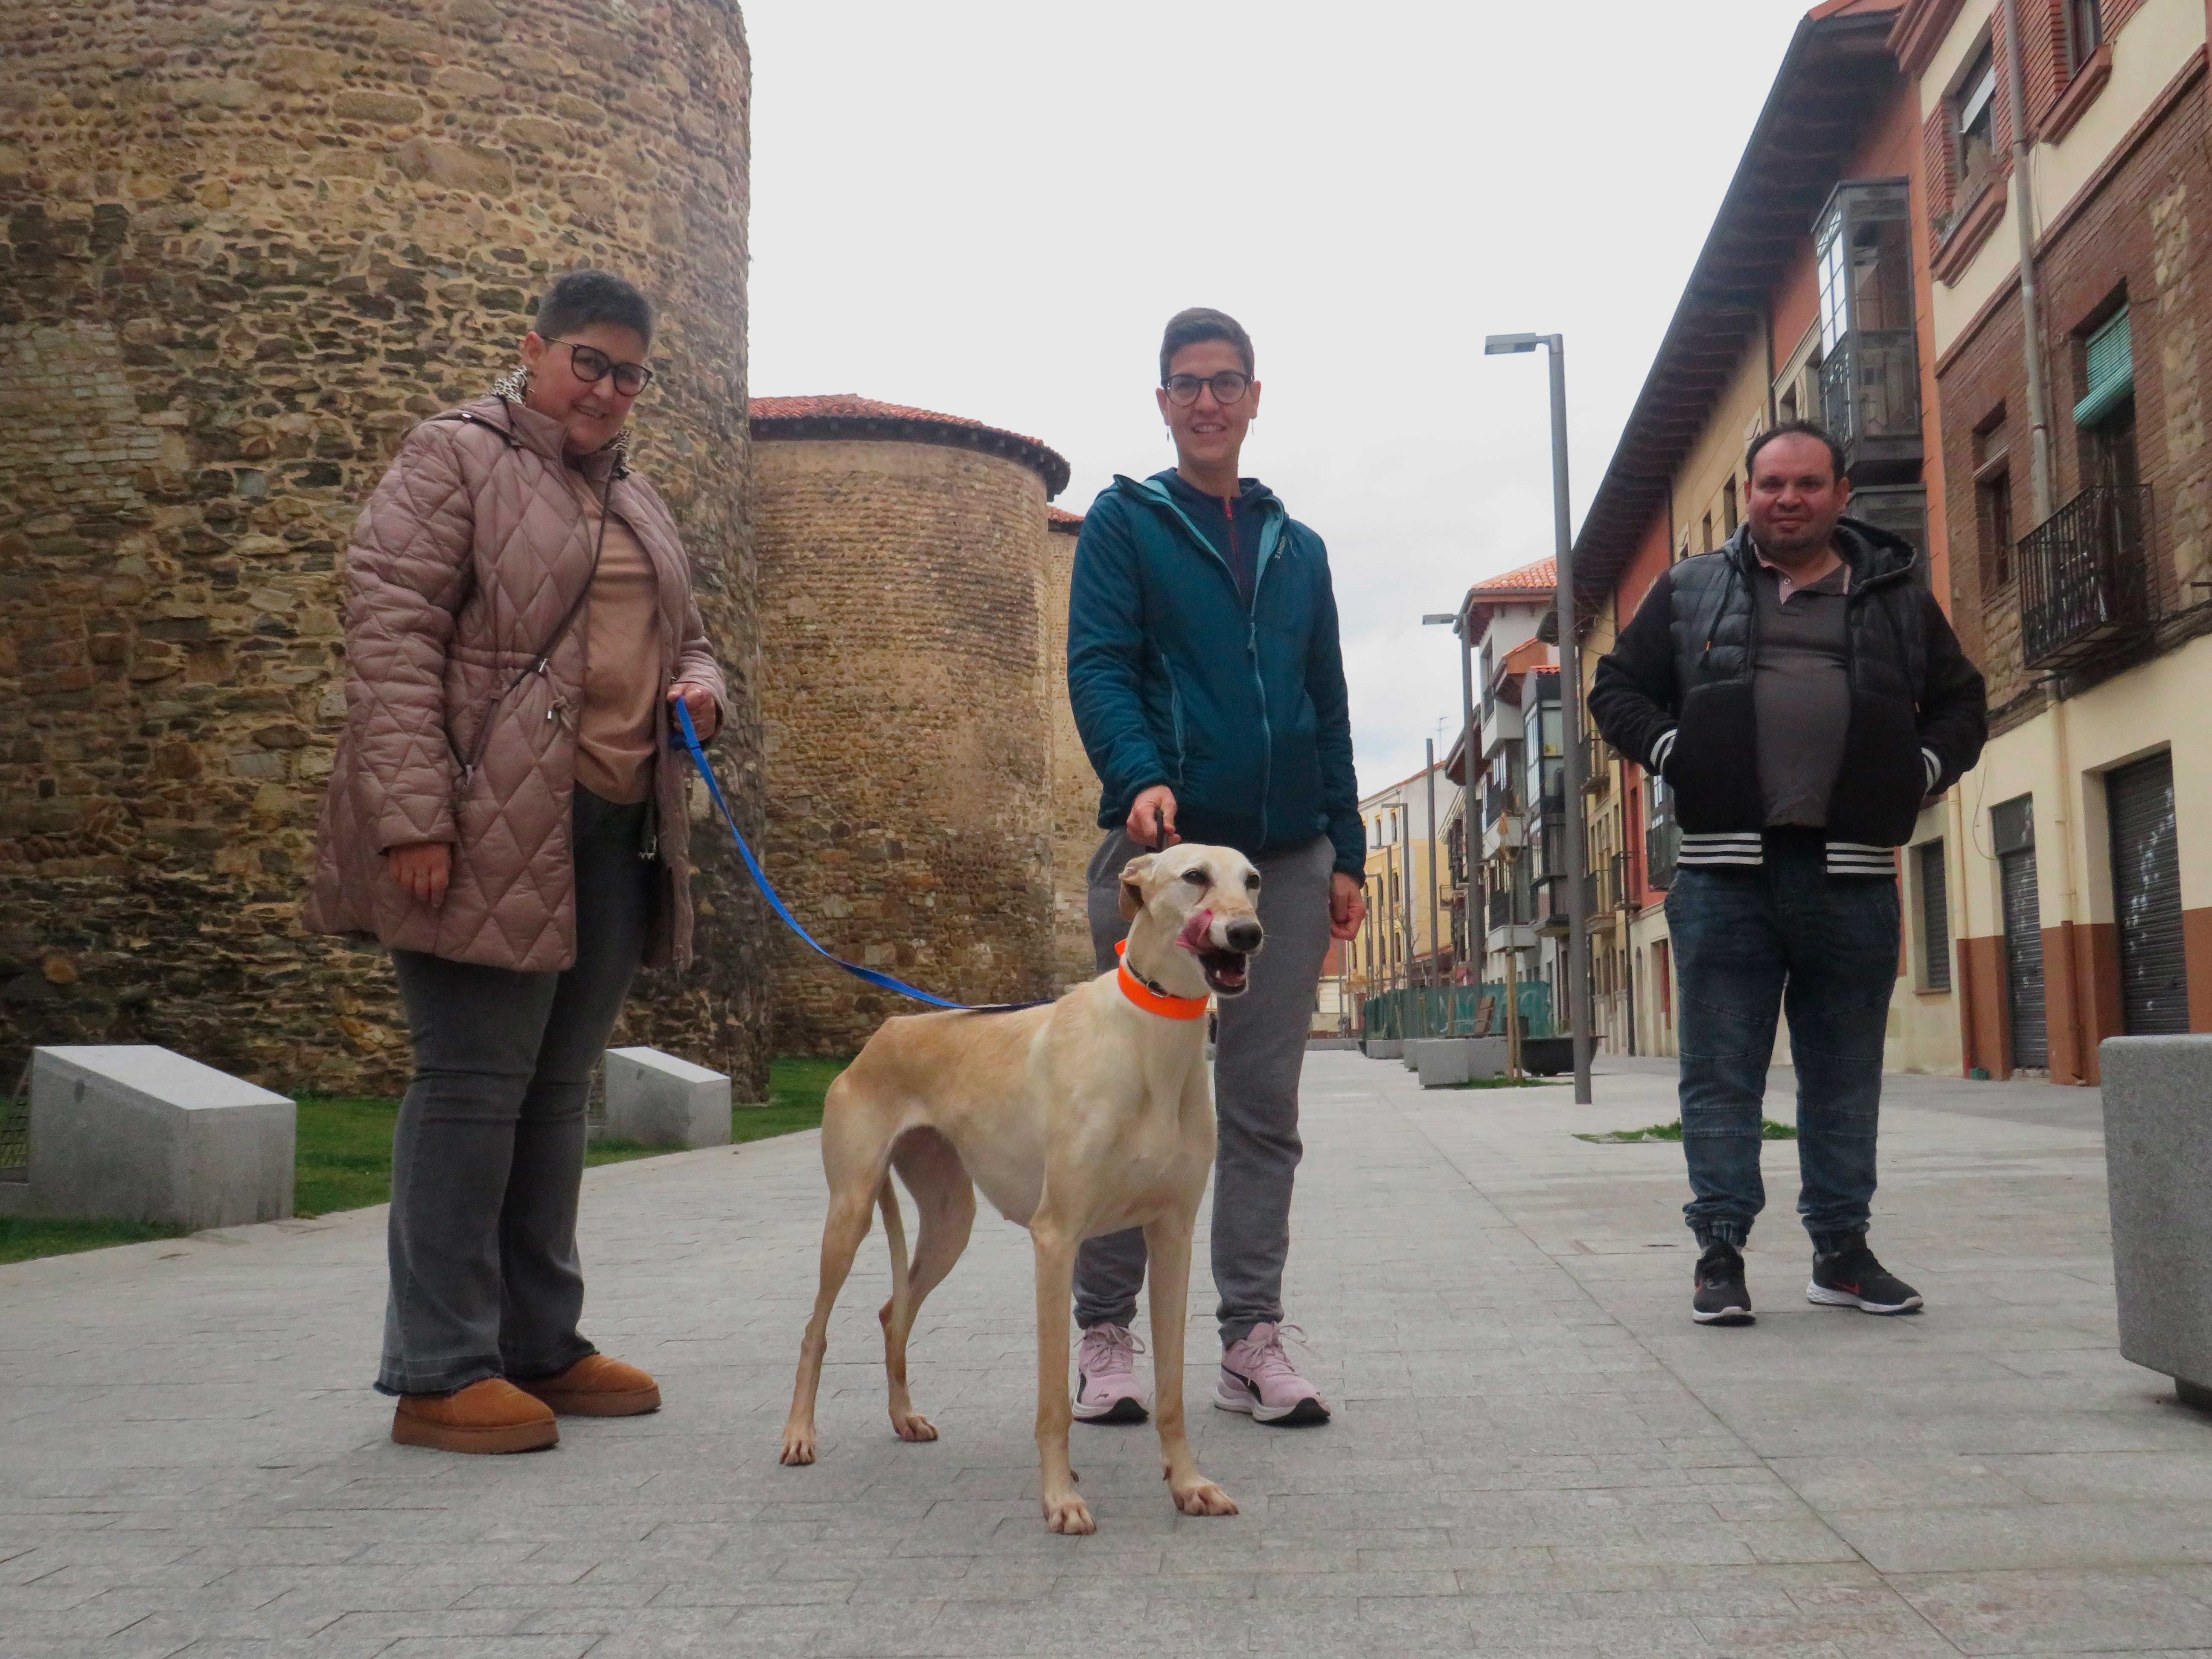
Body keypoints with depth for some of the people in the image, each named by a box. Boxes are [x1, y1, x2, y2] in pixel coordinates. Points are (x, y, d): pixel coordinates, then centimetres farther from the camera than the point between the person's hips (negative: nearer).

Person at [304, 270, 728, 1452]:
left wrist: (699, 685, 6)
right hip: (491, 833, -7)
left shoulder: (637, 503, 23)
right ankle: (438, 1374, 4)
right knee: (474, 1087, -5)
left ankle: (540, 1346, 20)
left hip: (619, 836, 7)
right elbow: (389, 633, -10)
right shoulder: (454, 458, 0)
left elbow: (682, 637, 32)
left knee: (559, 1088, 11)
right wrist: (411, 815, -20)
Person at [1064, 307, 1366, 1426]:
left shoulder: (1297, 547, 19)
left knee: (1264, 1105, 5)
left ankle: (1253, 1341, 11)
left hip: (1287, 857, 4)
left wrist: (1346, 852, 11)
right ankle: (1106, 1336, 10)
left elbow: (1328, 706, 19)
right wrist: (1140, 779, -24)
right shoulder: (1125, 521, 6)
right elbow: (1098, 666, -6)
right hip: (1162, 842, -4)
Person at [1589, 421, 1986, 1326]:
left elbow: (1962, 703, 22)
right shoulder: (1691, 590, 11)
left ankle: (1842, 1247, 19)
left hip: (1853, 874, 2)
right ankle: (1720, 1251, 5)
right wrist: (1673, 751, -4)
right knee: (1721, 1075, -1)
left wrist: (1923, 768, 3)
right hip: (1726, 869, -1)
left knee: (1846, 1075, 8)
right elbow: (1617, 688, 13)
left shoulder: (1897, 595, 15)